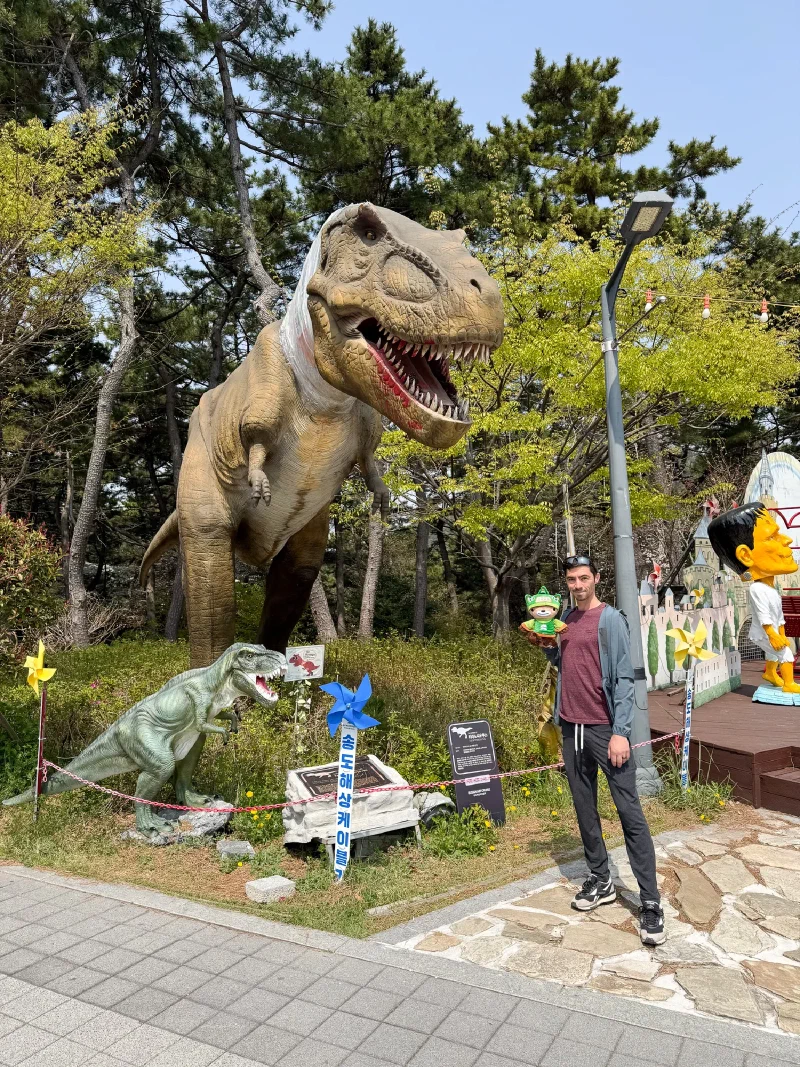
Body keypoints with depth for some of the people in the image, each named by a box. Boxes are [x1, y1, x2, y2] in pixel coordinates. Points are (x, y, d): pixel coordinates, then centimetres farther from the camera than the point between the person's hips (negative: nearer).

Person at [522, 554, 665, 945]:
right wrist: (545, 647, 1)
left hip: (605, 728, -6)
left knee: (630, 814, -3)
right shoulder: (566, 617, 10)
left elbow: (623, 678, -11)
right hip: (572, 727, 6)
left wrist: (620, 732, -17)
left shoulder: (610, 619, -8)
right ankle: (600, 881, 27)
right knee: (584, 808, 14)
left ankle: (651, 903, 3)